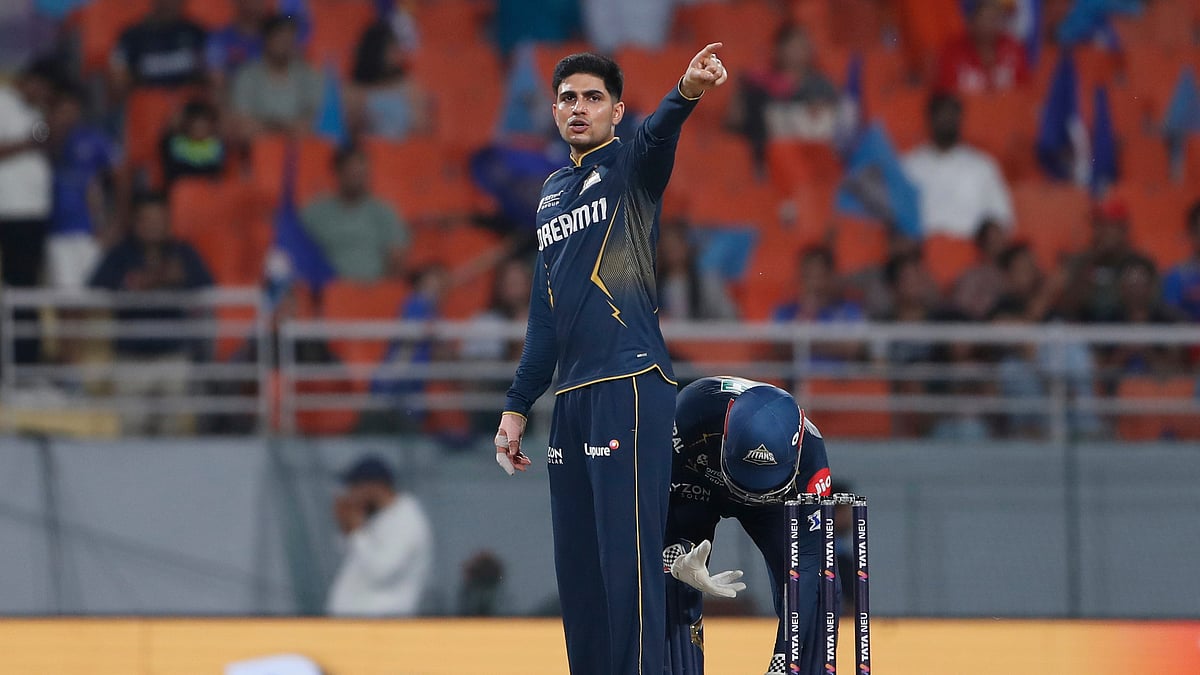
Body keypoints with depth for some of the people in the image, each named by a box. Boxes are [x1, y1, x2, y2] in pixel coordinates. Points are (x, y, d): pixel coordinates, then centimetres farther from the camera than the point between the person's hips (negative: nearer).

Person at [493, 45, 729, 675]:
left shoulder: (630, 166, 1)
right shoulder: (552, 192, 22)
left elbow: (657, 135, -24)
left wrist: (686, 92, -46)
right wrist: (516, 406, 21)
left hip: (631, 381, -8)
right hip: (571, 395, 8)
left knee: (627, 558, -12)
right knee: (577, 565, 7)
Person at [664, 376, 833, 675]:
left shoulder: (809, 452, -37)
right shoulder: (694, 408, -42)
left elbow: (808, 558, -35)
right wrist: (676, 560, -49)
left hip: (771, 503, 1)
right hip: (692, 486, -1)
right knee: (671, 584, -24)